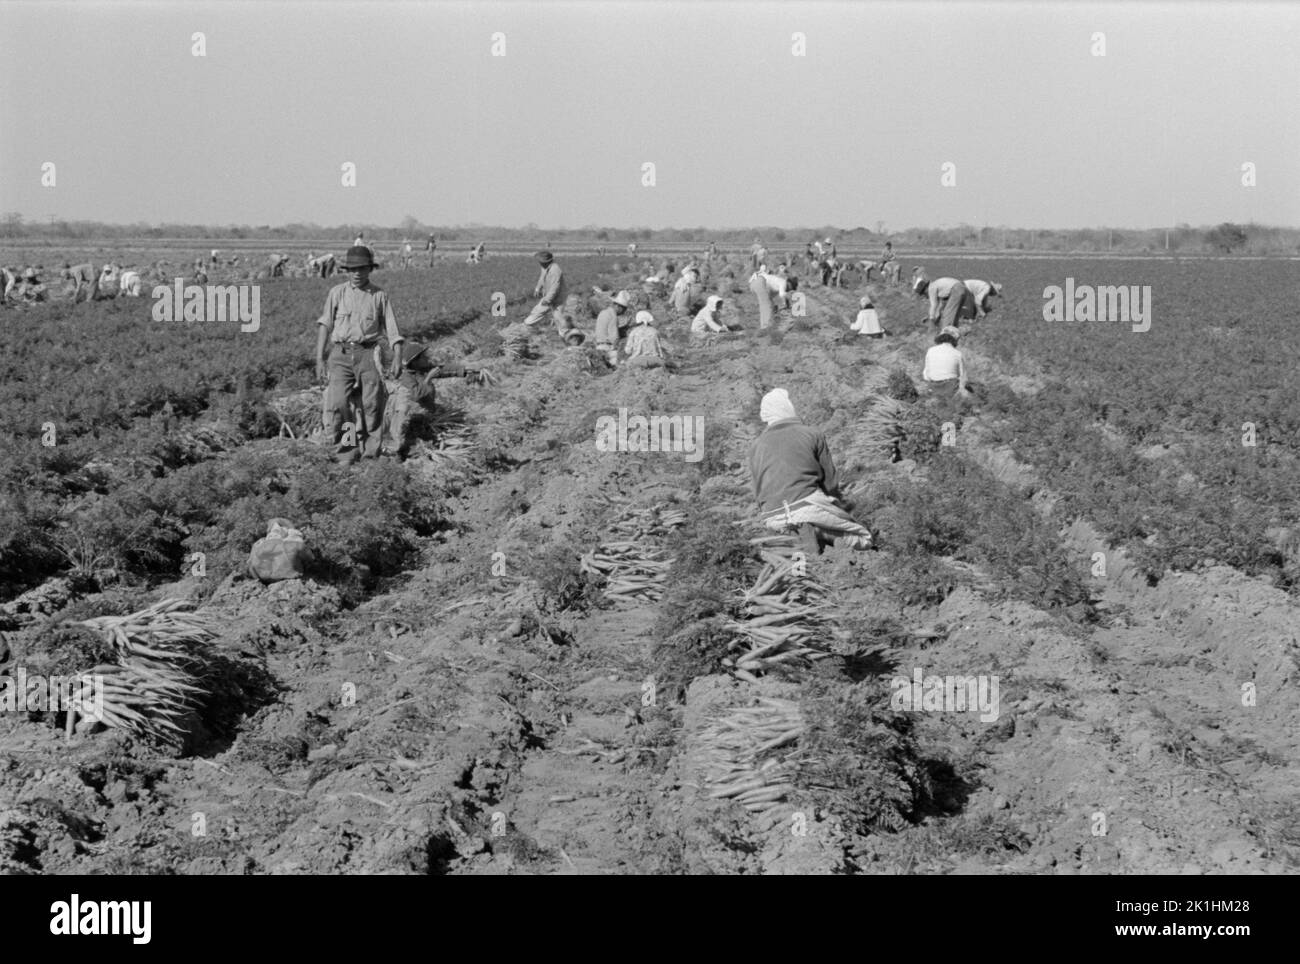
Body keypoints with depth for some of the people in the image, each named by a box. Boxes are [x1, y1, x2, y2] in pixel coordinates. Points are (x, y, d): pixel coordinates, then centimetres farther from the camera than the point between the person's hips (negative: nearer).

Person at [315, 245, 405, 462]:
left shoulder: (379, 295, 7)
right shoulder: (337, 293, 8)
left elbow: (392, 330, 6)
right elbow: (324, 326, 8)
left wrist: (397, 358, -7)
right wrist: (319, 358, 1)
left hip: (368, 354, 0)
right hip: (341, 355, 0)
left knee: (372, 407, -2)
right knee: (335, 405, -14)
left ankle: (371, 456, 5)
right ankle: (338, 449, 0)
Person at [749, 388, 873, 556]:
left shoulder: (756, 447, 18)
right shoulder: (813, 435, 9)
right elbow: (830, 481, 9)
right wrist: (835, 507, 24)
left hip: (772, 519, 4)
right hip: (807, 503, -4)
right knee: (863, 540, 8)